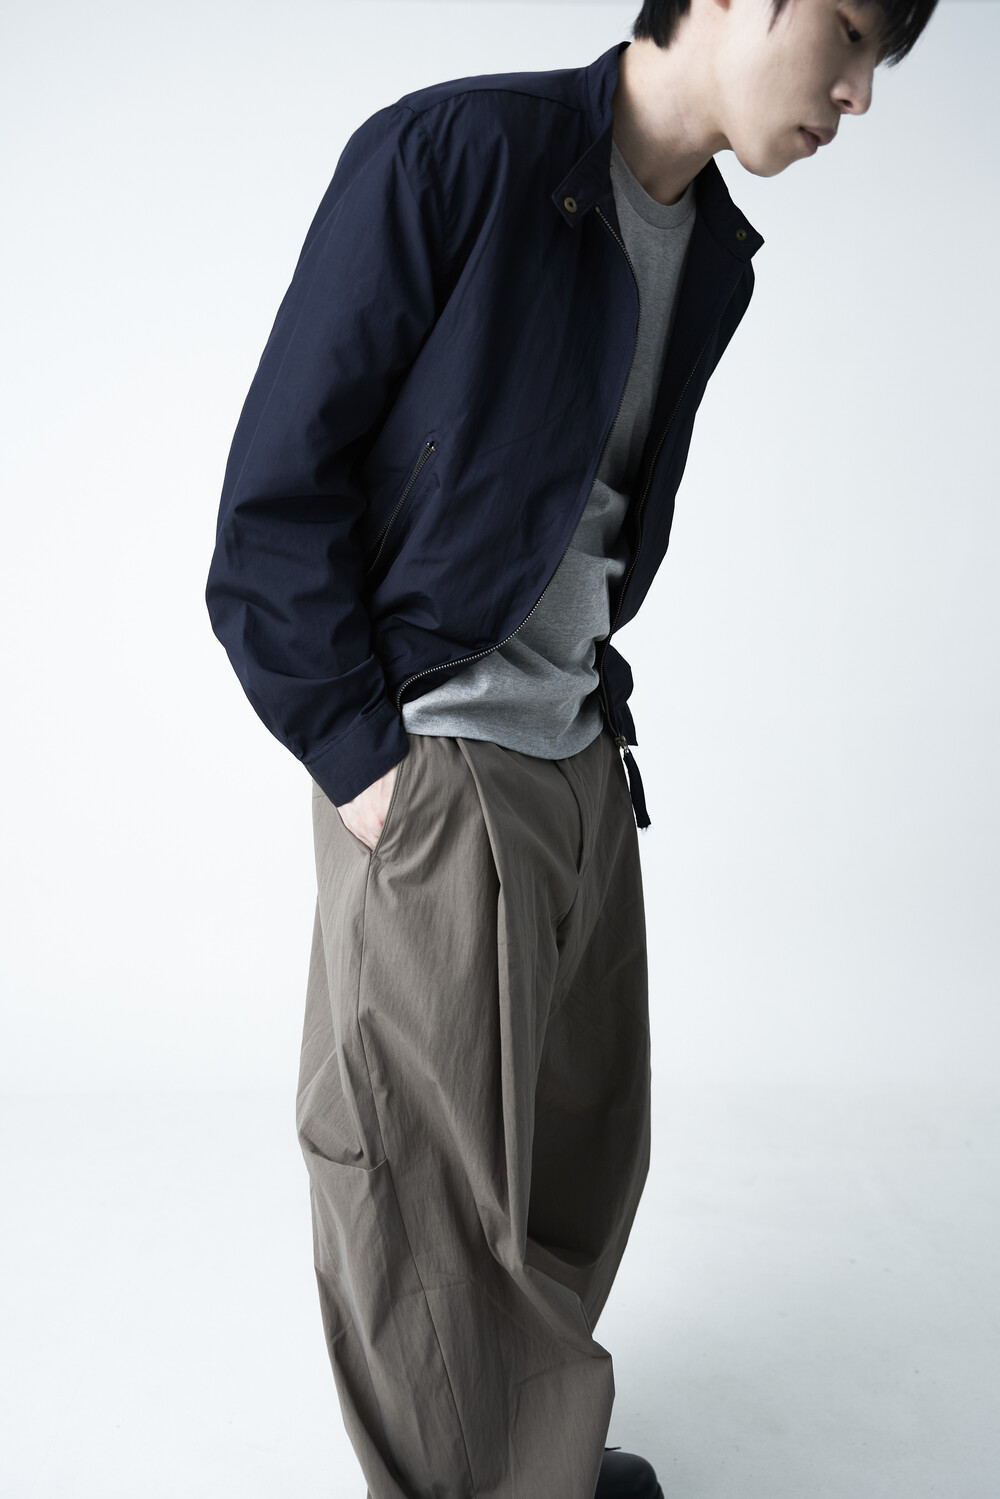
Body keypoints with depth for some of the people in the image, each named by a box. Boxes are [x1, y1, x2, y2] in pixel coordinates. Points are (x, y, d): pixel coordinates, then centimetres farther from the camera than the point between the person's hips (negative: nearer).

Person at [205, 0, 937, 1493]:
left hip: (584, 768, 8)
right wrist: (357, 753, -14)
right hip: (430, 774, -7)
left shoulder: (716, 258, 12)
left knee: (585, 1160, 18)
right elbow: (277, 485, -12)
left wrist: (594, 705, 7)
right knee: (439, 1210, 5)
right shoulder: (451, 153, -11)